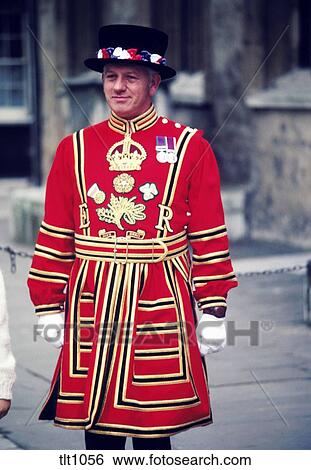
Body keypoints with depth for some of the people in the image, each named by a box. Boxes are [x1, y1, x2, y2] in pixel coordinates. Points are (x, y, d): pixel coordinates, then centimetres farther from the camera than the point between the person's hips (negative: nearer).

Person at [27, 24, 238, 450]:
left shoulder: (190, 147, 1)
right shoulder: (74, 149, 6)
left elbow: (210, 238, 1)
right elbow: (55, 236, 8)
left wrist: (213, 311, -1)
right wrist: (50, 307, 5)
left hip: (161, 306, -2)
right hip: (92, 304, 2)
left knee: (153, 433, 3)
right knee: (97, 430, 7)